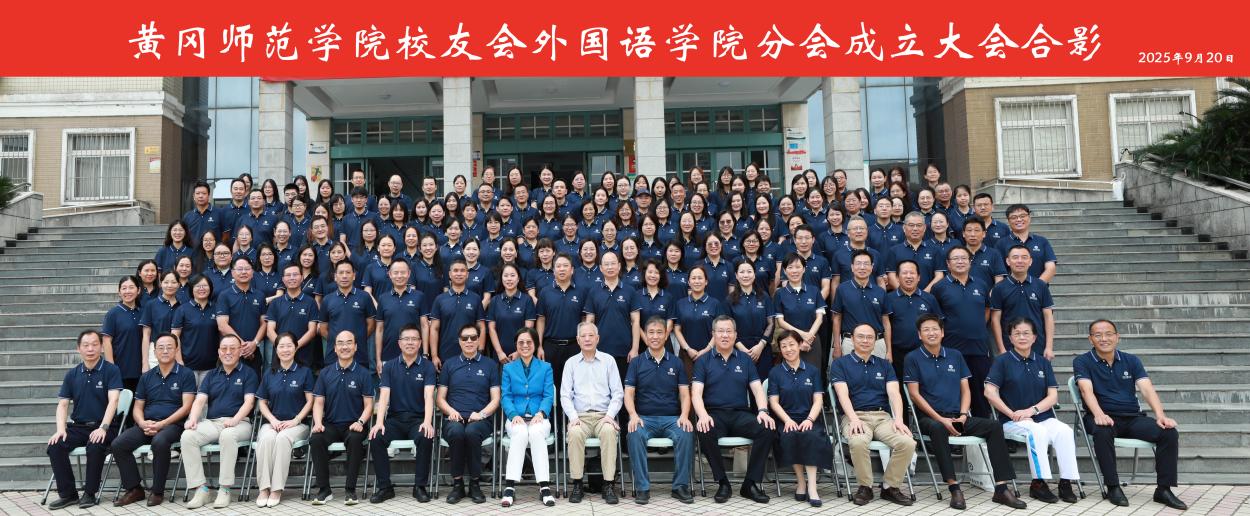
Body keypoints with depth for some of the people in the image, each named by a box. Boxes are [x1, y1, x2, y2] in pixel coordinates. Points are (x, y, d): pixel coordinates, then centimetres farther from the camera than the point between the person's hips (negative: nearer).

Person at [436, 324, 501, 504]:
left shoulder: (490, 365, 14)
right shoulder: (449, 364, 17)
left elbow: (495, 399, 8)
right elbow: (441, 398, 15)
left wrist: (481, 413, -11)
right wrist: (451, 411, -6)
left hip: (480, 420, -1)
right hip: (454, 419, 1)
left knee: (472, 431, -36)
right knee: (456, 431, -36)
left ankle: (475, 483, -19)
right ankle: (457, 483, -19)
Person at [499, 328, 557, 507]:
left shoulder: (546, 368, 14)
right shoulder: (508, 368, 16)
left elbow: (549, 396, 4)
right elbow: (505, 396, 6)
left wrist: (541, 413, -17)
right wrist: (514, 415, -14)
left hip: (539, 418, 0)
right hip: (517, 418, 0)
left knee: (536, 432, -36)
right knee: (520, 433, -35)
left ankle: (544, 487, -38)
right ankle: (510, 486, -39)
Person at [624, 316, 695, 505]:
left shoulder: (676, 362, 12)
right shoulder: (636, 362, 9)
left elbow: (684, 394, 7)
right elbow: (629, 393, 3)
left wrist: (684, 416, -12)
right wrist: (633, 415, -16)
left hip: (672, 418, 1)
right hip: (644, 418, -1)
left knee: (686, 435, -31)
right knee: (635, 435, -34)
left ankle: (681, 486, -16)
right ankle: (642, 487, -23)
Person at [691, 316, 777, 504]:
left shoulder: (745, 360, 16)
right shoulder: (703, 361, 9)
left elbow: (757, 389, 8)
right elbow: (696, 393, -2)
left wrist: (763, 411, -13)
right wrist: (703, 415, -22)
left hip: (741, 414, 2)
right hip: (714, 413, -2)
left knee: (768, 429, -27)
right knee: (705, 432, -36)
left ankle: (751, 484, -13)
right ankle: (722, 483, -15)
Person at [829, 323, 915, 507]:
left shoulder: (884, 365, 20)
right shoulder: (840, 364, 9)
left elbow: (894, 393, 5)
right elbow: (843, 394, -5)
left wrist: (899, 419, -13)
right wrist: (854, 419, -22)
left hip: (883, 416, 3)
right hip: (856, 416, -3)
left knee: (908, 443, -26)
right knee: (858, 442, -37)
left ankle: (890, 486, -4)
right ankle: (865, 487, -11)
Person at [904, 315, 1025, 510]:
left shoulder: (955, 356, 15)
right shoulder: (913, 358, 2)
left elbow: (965, 389, 13)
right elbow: (914, 394, -5)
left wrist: (963, 415, -5)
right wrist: (940, 419, -14)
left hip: (957, 417, 5)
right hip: (930, 418, -4)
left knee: (994, 426, -17)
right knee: (937, 428, -38)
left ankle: (1002, 488, -18)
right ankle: (954, 488, -36)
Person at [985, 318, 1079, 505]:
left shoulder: (1043, 362, 13)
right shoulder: (1002, 361, 2)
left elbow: (1053, 396, 6)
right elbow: (990, 392, -5)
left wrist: (1032, 410, -11)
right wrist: (1012, 414, -11)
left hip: (1043, 418, 3)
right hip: (1012, 422, -3)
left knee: (1064, 431, -26)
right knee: (1037, 431, -33)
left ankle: (1066, 482, -19)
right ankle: (1038, 483, -24)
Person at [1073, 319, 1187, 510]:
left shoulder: (1131, 361, 13)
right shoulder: (1082, 362, 3)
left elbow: (1147, 389, -1)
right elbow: (1087, 390, -14)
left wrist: (1160, 415, -19)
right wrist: (1099, 414, -34)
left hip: (1133, 417, 4)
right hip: (1104, 417, -4)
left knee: (1169, 433, -21)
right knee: (1102, 431, -37)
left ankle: (1163, 489, -10)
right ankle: (1113, 487, -24)